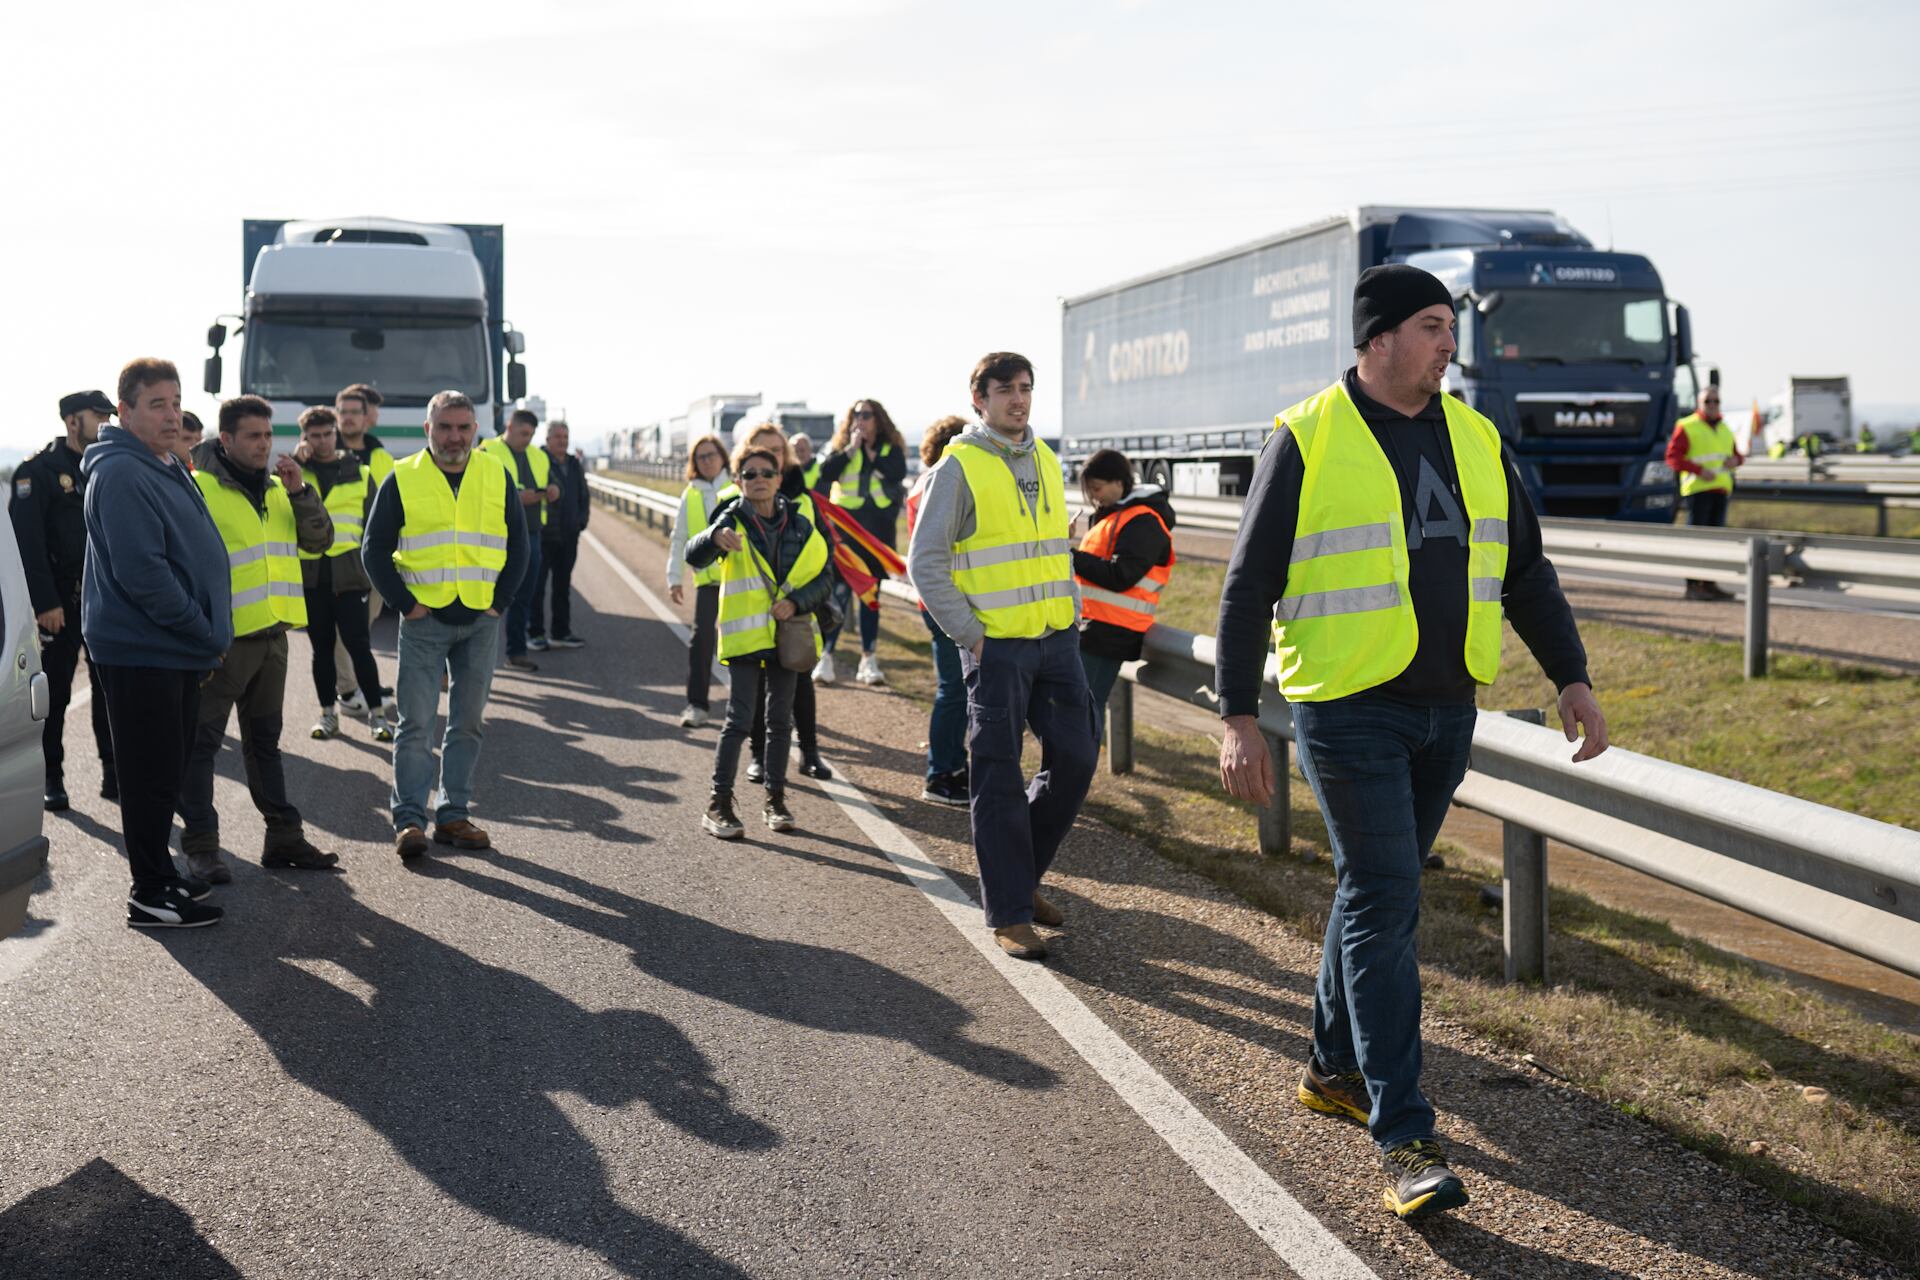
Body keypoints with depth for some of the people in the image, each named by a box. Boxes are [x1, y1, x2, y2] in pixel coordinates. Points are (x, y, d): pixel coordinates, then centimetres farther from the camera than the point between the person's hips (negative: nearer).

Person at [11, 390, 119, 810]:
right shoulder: (39, 471, -7)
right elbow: (27, 542, -13)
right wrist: (44, 602, -19)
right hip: (62, 602, -5)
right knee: (55, 693, 4)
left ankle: (113, 775, 15)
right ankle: (51, 780, 13)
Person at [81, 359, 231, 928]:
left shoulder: (169, 469, 16)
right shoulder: (121, 474, -16)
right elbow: (140, 571, -23)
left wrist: (206, 635, 15)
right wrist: (204, 633, -17)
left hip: (178, 651, 10)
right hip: (141, 652, -10)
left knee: (166, 772, 16)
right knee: (151, 774, -2)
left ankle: (159, 877, 26)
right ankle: (150, 893, 6)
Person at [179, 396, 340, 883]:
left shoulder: (276, 487, 12)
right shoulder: (198, 488, -10)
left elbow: (319, 540, 6)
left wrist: (300, 491, -9)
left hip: (271, 633, 7)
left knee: (265, 738, 16)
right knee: (202, 740, -1)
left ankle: (284, 836, 22)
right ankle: (200, 845, 4)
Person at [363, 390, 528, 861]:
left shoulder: (497, 478, 6)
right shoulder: (403, 479, -1)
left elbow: (519, 546, 10)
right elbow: (374, 550, 1)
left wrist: (499, 601, 1)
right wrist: (404, 604, -6)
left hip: (480, 623, 3)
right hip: (424, 622, -3)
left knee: (467, 724, 7)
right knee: (415, 723, -4)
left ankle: (453, 816, 15)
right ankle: (409, 819, 0)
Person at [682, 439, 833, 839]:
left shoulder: (800, 527, 6)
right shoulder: (733, 520, -5)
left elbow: (820, 578, 8)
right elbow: (694, 556, -21)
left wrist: (796, 602, -11)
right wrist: (714, 539, -44)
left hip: (786, 635, 4)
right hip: (744, 634, -4)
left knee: (780, 719, 10)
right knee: (739, 719, -7)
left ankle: (775, 800, 20)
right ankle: (719, 804, 0)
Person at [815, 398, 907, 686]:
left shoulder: (891, 449, 5)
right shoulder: (841, 447, 6)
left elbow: (898, 473, -14)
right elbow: (826, 473, -11)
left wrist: (870, 451, -11)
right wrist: (851, 449, -14)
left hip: (877, 530, 1)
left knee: (871, 596, 8)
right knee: (839, 592, -8)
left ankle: (868, 660, 13)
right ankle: (826, 658, -4)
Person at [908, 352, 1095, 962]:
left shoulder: (1047, 461, 13)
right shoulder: (960, 466, -7)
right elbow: (926, 562, -9)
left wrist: (1072, 614, 13)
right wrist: (969, 634, -11)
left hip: (1057, 639, 6)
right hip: (996, 646, -6)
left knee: (1074, 760, 5)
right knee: (1000, 780, 0)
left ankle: (1022, 872, 25)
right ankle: (1009, 913, 8)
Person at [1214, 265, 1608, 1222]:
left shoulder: (1474, 440, 10)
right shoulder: (1307, 440, -7)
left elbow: (1525, 573, 15)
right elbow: (1249, 586, -7)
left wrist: (1571, 677, 4)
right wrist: (1237, 719, -11)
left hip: (1446, 711, 6)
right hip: (1348, 712, -6)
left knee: (1379, 892, 16)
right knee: (1383, 903, -9)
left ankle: (1334, 1069, 32)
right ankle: (1404, 1140, -5)